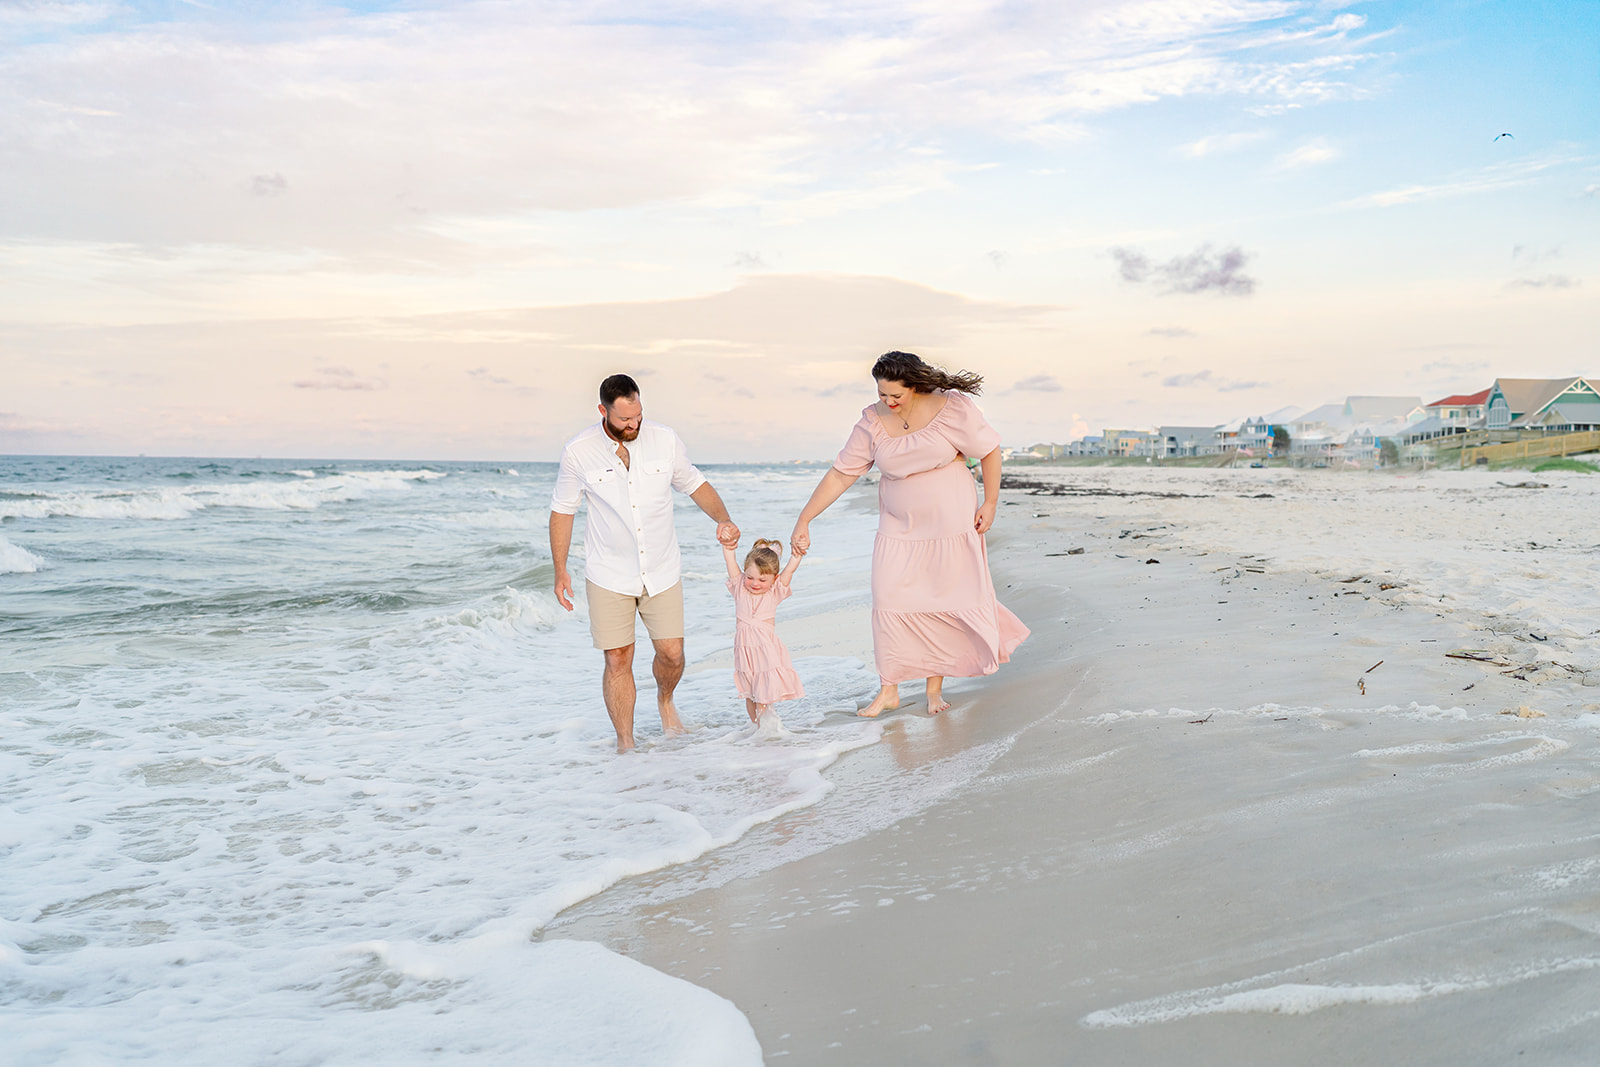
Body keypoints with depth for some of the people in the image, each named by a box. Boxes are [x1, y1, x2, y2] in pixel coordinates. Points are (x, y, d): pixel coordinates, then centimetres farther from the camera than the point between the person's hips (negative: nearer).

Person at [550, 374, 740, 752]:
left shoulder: (664, 440, -6)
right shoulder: (578, 451, -10)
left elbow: (695, 484, 8)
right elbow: (562, 511, 1)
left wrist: (723, 519, -10)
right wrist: (560, 572, 0)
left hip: (661, 572, 2)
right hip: (609, 577, -2)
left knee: (672, 653, 4)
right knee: (618, 659, -1)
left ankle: (665, 699, 38)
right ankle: (625, 743, 14)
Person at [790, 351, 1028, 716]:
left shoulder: (952, 408, -13)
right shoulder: (873, 422, -6)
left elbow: (989, 451, -3)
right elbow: (840, 474, -3)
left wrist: (990, 503, -6)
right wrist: (803, 521, -6)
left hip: (951, 524, -2)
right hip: (899, 529, 2)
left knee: (950, 602, 3)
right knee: (890, 603, -4)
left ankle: (935, 686, 18)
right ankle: (888, 690, 8)